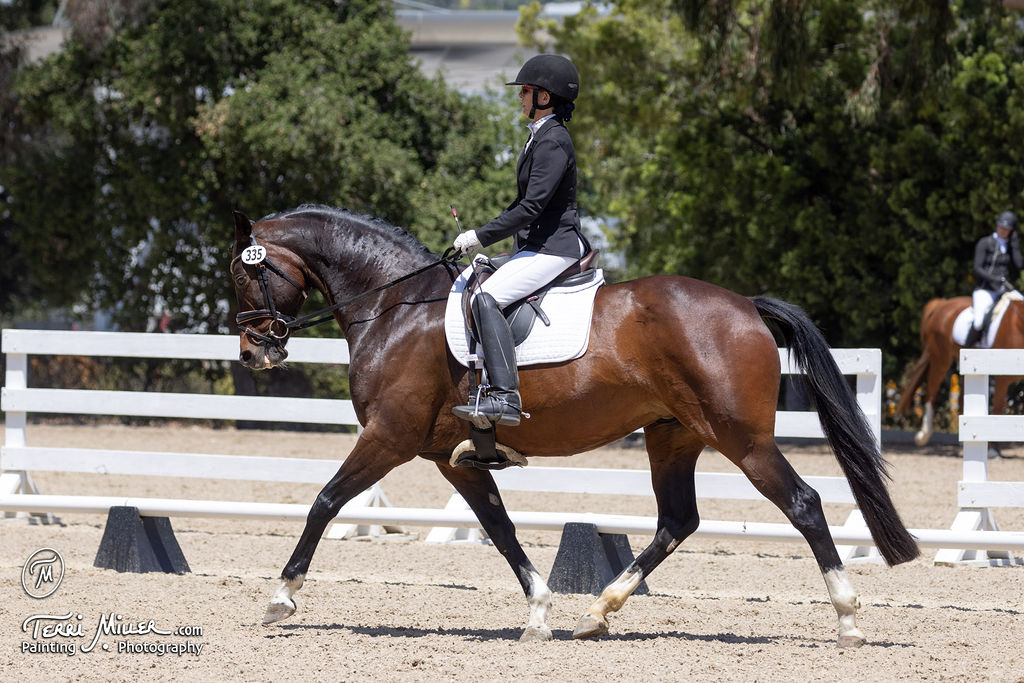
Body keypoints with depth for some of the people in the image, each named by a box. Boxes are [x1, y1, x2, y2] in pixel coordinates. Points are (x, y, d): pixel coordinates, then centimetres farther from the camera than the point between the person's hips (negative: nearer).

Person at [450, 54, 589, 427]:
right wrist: (483, 235, 13)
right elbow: (525, 202, 23)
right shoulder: (540, 137, 16)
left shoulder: (553, 143, -16)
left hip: (553, 248, -11)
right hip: (538, 246, 11)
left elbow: (531, 208, -23)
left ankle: (504, 396, -35)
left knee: (486, 298, -27)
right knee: (476, 289, 17)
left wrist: (481, 237, -18)